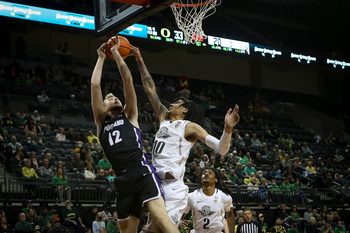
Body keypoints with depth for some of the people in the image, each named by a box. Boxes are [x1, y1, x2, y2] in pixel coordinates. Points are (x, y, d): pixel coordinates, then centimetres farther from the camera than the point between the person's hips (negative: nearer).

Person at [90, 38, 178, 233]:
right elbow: (95, 85, 12)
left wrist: (116, 53, 16)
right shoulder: (101, 121, 20)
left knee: (160, 215, -23)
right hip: (123, 179, 4)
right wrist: (101, 58, 20)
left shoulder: (130, 116, 17)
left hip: (142, 172, -4)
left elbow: (128, 80, 10)